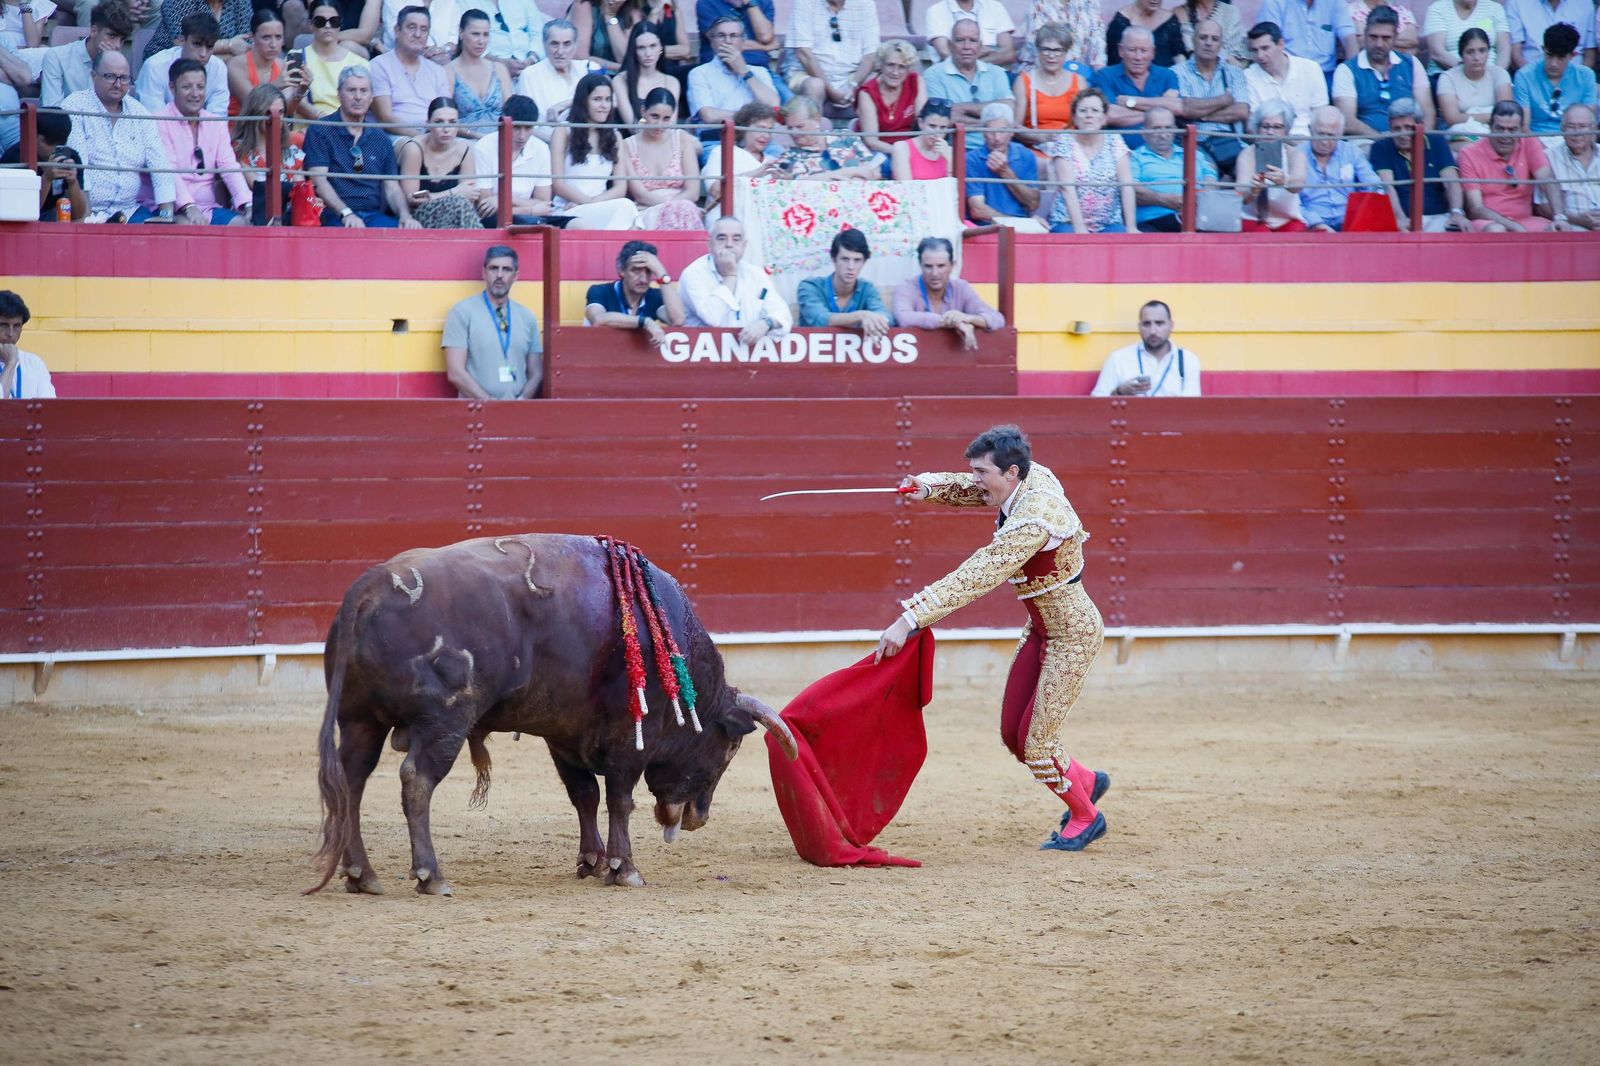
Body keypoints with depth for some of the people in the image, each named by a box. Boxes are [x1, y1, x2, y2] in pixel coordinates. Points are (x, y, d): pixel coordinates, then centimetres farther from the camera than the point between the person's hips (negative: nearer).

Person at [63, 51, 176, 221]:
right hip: (90, 209, -4)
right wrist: (86, 214, -20)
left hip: (129, 211, 4)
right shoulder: (74, 107, -1)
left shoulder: (139, 112, 13)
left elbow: (159, 163, 8)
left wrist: (167, 213, -5)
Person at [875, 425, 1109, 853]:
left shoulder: (1033, 520, -31)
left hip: (1072, 634, -9)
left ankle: (1085, 818, 21)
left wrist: (911, 618, -39)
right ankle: (1085, 781, 35)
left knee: (1036, 743, -2)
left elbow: (975, 578, -36)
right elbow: (965, 489, 15)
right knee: (1012, 735, 12)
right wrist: (929, 485, -7)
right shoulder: (1032, 479, -5)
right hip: (1040, 629, 9)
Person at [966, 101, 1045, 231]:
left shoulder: (1026, 157, 11)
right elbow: (977, 210, -8)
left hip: (1023, 226, 3)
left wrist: (1005, 172, -5)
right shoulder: (972, 160, 0)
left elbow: (1033, 204, 6)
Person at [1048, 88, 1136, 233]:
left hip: (1108, 225, 2)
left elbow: (1127, 186, 0)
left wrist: (1131, 227, -10)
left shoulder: (1114, 141, 7)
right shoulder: (1064, 143, -1)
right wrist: (1079, 229, -22)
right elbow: (1068, 189, -11)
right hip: (1069, 223, -2)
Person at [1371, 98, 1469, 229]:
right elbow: (1387, 185, -7)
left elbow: (1451, 181, 1)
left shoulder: (1436, 143, 13)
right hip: (1403, 220, -2)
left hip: (1437, 217, 2)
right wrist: (1400, 218, -25)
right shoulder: (1381, 148, 8)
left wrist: (1456, 212, -19)